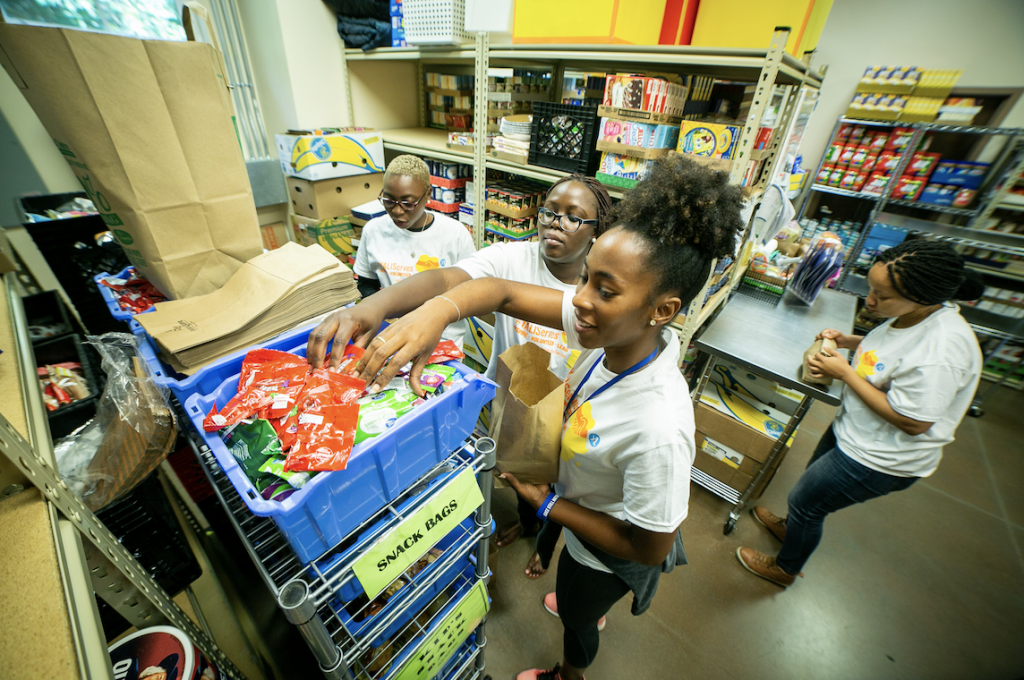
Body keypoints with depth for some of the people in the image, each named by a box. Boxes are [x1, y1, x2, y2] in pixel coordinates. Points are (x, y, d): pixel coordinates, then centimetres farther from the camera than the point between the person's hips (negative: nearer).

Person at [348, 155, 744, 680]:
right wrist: (438, 310, -46)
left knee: (575, 618, 31)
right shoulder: (616, 330, -27)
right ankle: (589, 610, 77)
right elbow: (503, 292, -27)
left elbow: (651, 548, -28)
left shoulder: (658, 430, -45)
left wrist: (548, 504, -22)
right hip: (583, 501, 5)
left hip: (608, 555, -5)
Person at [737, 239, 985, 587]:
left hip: (879, 458, -8)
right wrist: (849, 341, -5)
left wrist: (844, 372, -25)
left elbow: (911, 422, -28)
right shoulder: (913, 313, -8)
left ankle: (785, 568, 37)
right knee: (814, 481, 28)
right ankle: (792, 526, 58)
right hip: (853, 433, 8)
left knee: (804, 499, 9)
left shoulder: (940, 354, -35)